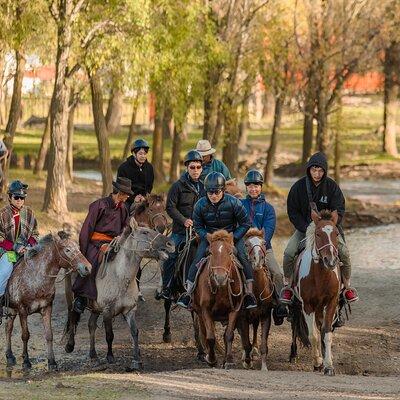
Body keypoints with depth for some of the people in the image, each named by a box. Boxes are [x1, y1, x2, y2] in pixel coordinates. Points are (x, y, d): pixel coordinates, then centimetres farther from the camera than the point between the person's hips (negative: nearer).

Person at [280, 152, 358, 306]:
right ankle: (288, 286, -1)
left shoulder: (332, 186, -6)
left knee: (343, 252, -21)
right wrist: (306, 229, -16)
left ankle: (347, 287, -2)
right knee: (289, 253, -22)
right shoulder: (298, 187, -6)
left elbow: (339, 211, -7)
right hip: (304, 228, 0)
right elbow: (292, 212, -3)